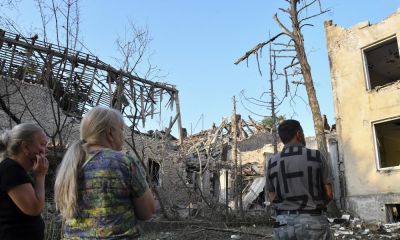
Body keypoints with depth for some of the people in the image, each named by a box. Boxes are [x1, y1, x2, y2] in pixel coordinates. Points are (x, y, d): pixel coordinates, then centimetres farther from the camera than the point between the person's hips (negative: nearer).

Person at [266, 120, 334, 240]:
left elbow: (272, 198, 5)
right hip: (313, 221, -2)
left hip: (283, 223, 2)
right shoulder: (316, 156, -4)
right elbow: (329, 194, -1)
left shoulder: (272, 162, 2)